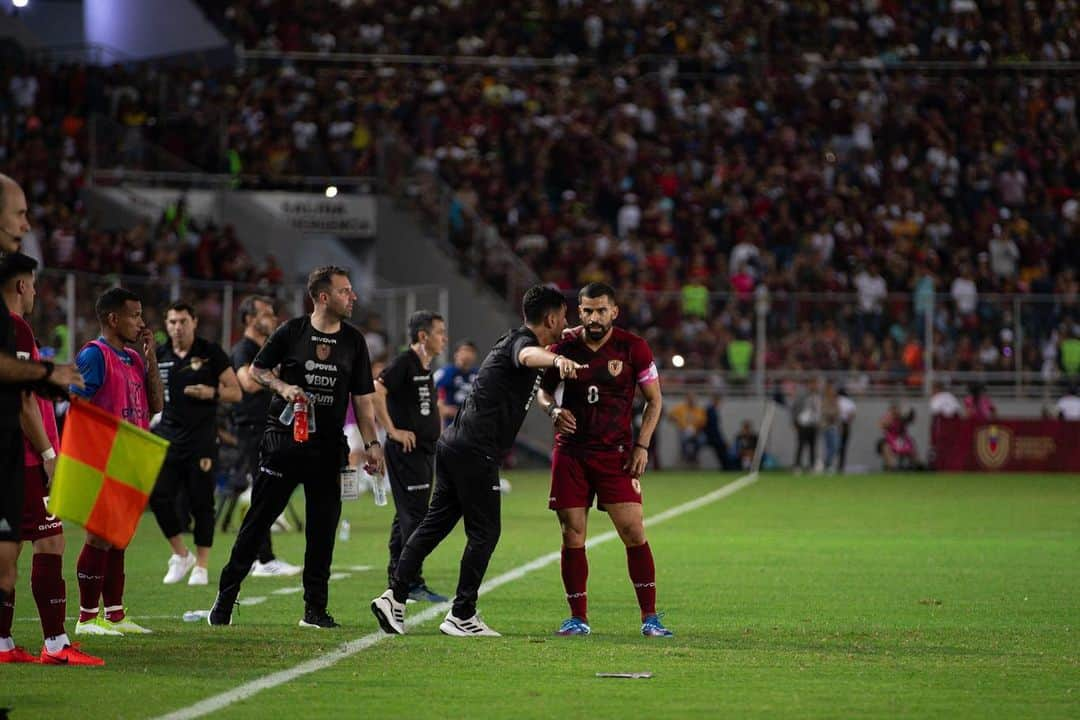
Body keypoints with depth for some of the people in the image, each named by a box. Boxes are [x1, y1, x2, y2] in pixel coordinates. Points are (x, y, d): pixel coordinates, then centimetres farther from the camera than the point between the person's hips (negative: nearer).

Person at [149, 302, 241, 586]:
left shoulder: (211, 352, 1)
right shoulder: (159, 355, 9)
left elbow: (235, 392, 1)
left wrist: (212, 392, -15)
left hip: (201, 440, -3)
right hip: (168, 437, 3)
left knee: (201, 502, -1)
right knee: (159, 496, -8)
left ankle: (201, 565, 10)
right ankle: (180, 554, 12)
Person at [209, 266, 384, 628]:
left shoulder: (353, 340, 6)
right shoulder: (291, 332, -2)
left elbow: (362, 398, 10)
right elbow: (257, 370, 9)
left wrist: (371, 442, 2)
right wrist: (283, 387, -10)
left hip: (328, 447, 3)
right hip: (284, 438, -3)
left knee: (323, 527, 2)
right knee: (258, 520, 1)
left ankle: (315, 609, 10)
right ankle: (225, 598, 11)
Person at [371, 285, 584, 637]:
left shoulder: (516, 339, 18)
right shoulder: (521, 341, -11)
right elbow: (528, 355, -39)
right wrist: (557, 359, -60)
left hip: (455, 445, 10)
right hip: (475, 452, -10)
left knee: (435, 524, 11)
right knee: (485, 532, -3)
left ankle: (394, 597, 9)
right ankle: (461, 616, 0)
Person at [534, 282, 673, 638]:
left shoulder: (633, 348, -3)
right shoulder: (564, 348, 2)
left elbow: (654, 399, 5)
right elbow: (542, 390, 16)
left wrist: (642, 445, -5)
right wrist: (553, 410, -7)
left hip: (616, 454, -2)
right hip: (571, 453, 2)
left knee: (634, 532, -9)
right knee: (572, 537, 0)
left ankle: (649, 617, -2)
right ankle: (578, 618, 10)